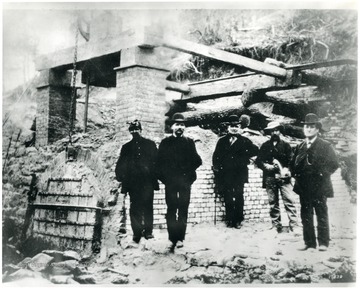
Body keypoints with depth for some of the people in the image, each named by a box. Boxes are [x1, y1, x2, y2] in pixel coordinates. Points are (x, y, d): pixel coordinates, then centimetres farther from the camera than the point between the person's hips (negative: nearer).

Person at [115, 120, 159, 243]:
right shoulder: (126, 147, 16)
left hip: (147, 182, -1)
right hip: (133, 182, 1)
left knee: (147, 206, -5)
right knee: (135, 208, 0)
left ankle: (148, 230, -4)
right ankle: (136, 232, 2)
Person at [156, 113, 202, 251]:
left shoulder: (189, 142, 11)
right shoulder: (165, 142, 10)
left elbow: (197, 161, 8)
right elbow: (160, 162, 6)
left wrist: (187, 171, -4)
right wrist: (164, 177, -4)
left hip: (185, 181, 0)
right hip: (170, 181, 0)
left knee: (183, 209, -1)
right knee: (171, 209, -2)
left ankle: (180, 238, 3)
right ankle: (172, 238, 1)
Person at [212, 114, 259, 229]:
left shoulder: (244, 141, 7)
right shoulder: (222, 141, 11)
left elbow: (255, 150, 1)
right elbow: (216, 156, 10)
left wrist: (244, 157, -3)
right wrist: (217, 168, 0)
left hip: (240, 173, -1)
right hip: (225, 174, 1)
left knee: (239, 197, -2)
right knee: (228, 198, 1)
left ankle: (238, 220, 6)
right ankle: (229, 220, 8)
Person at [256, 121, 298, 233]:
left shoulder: (285, 145, 11)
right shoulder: (265, 146, 14)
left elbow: (291, 160, 3)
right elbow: (258, 161, 11)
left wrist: (286, 169, -13)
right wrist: (266, 166, -7)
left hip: (284, 177, -2)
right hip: (270, 178, 2)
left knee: (289, 201, -9)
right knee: (273, 203, 4)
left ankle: (294, 225, -8)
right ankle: (276, 226, 10)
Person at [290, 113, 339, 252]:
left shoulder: (325, 146, 0)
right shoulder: (299, 147, 13)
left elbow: (334, 164, -4)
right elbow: (293, 165, 20)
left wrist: (322, 174, -8)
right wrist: (297, 175, 5)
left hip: (319, 187, -4)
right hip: (304, 188, 4)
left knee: (322, 215, 1)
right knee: (306, 216, 5)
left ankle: (323, 243, 8)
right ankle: (309, 243, 12)